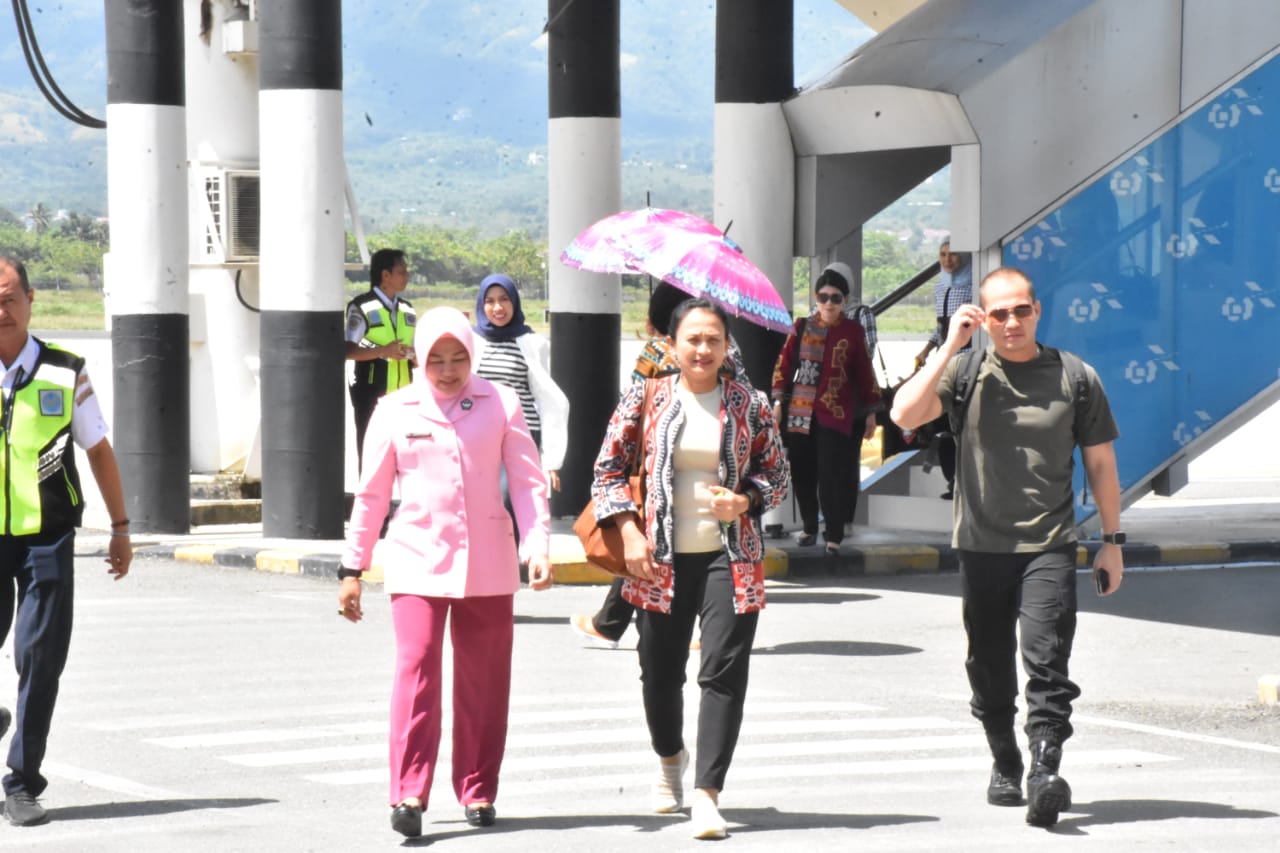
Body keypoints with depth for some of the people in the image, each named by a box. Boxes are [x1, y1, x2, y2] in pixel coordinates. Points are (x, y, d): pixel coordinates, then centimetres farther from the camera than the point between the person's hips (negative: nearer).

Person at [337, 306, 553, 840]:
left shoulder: (500, 404, 3)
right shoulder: (395, 412, 4)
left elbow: (528, 480, 2)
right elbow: (372, 494, 9)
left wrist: (537, 546, -12)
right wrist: (353, 568, 10)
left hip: (487, 564, 1)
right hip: (418, 560, -1)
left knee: (483, 680, 6)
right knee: (417, 667, -16)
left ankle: (478, 791, 19)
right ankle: (408, 794, -18)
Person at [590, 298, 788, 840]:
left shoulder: (748, 405, 3)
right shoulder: (647, 399, 1)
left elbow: (777, 473, 11)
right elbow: (609, 467, 5)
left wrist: (746, 501, -10)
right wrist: (629, 531, -6)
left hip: (730, 557, -1)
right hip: (662, 559, 1)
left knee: (724, 672, -11)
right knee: (660, 671, 9)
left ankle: (707, 794, -11)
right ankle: (670, 759, 40)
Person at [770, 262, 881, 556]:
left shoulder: (853, 332, 1)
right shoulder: (802, 328, 7)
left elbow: (864, 373, 5)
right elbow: (784, 364, 9)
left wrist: (870, 413, 7)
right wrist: (778, 401, 2)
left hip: (836, 416, -3)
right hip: (799, 413, 3)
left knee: (831, 476, -8)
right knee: (802, 473, 8)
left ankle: (833, 536, -1)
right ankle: (809, 528, 25)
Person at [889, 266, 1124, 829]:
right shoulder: (967, 371, 0)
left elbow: (1100, 463, 10)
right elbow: (905, 414, -16)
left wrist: (1112, 541, 9)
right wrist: (950, 346, -15)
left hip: (1049, 547, -2)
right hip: (982, 545, 2)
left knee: (1046, 657, -17)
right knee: (990, 668, 11)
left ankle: (1046, 771, -24)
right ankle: (1005, 764, 29)